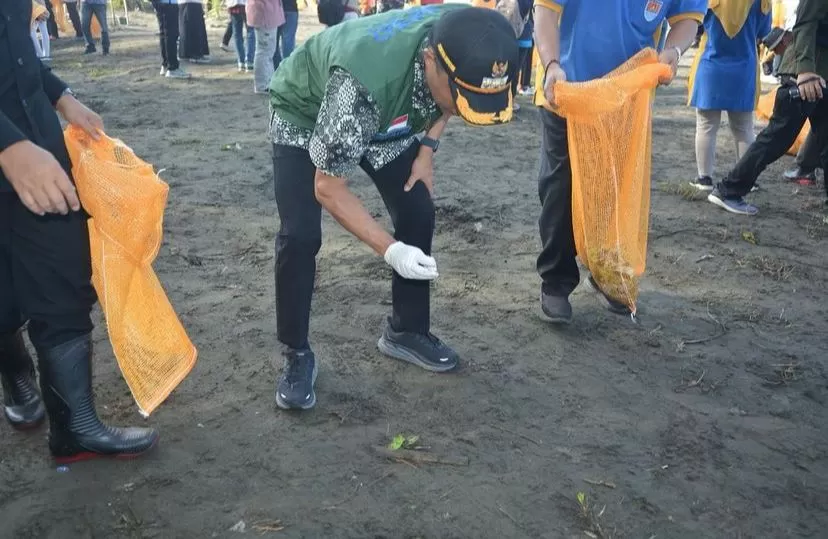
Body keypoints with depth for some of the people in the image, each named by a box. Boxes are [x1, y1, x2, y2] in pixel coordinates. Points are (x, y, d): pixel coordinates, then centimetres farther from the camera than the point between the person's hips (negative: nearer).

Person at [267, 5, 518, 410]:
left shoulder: (463, 41, -28)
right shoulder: (365, 78, -45)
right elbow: (328, 188, -33)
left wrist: (427, 149, -9)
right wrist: (390, 250, -37)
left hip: (384, 115, 5)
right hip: (305, 115, -5)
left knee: (418, 214, -3)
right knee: (300, 235, -18)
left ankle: (406, 331, 16)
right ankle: (297, 356, 2)